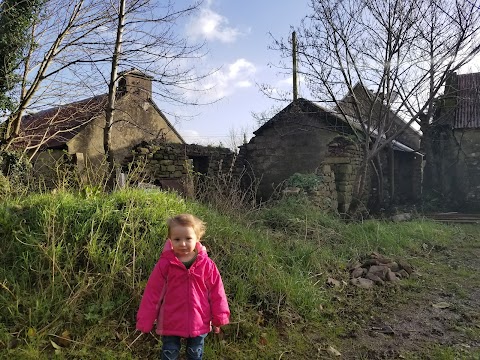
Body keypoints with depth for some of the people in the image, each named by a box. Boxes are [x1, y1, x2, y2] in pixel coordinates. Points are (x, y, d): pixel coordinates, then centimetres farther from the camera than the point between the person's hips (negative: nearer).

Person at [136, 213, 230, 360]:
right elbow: (152, 294, -10)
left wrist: (218, 319, 1)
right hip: (170, 323, -1)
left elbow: (216, 293, -4)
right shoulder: (165, 264, -16)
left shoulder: (207, 265, -13)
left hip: (198, 323, 1)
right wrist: (145, 321, -6)